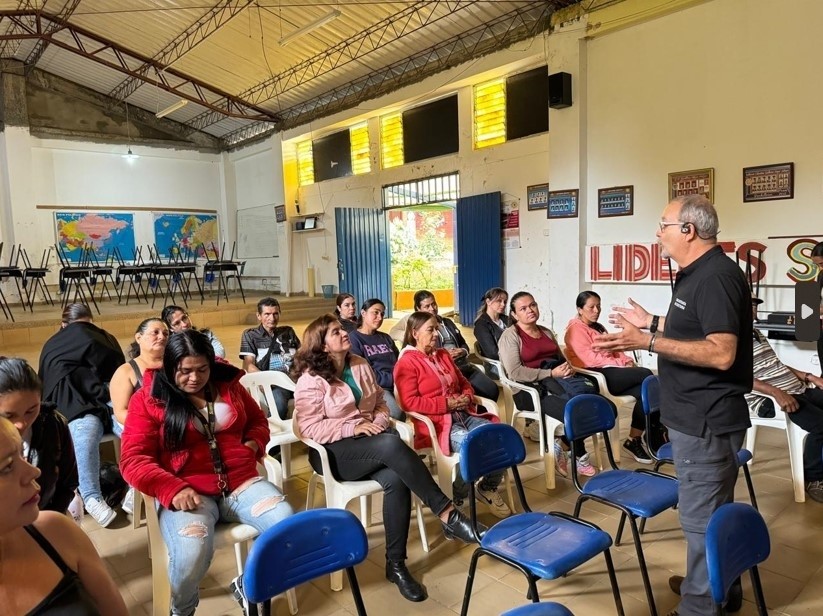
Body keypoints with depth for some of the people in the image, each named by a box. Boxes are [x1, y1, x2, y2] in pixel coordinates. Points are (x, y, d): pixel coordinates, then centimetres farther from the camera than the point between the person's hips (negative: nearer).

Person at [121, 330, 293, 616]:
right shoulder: (147, 399, 1)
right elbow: (134, 460, -6)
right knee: (192, 552, -33)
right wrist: (172, 489, -22)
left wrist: (253, 444, 2)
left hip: (241, 481, 3)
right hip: (187, 491, -3)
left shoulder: (228, 385, 11)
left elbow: (258, 421, 26)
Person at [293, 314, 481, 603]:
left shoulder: (360, 365, 10)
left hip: (370, 445, 6)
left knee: (396, 479, -28)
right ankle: (448, 515, -29)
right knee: (391, 445, -34)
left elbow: (380, 404, 16)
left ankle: (396, 564, -15)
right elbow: (310, 428, -13)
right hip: (334, 451, -5)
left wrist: (378, 423, -7)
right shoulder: (311, 380, -8)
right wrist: (355, 427, -20)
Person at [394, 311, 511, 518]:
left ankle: (488, 488, 10)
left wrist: (467, 396, 4)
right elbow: (410, 403, -14)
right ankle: (454, 498, -5)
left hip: (463, 414, 7)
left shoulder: (443, 354, 19)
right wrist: (446, 404, -16)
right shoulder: (406, 363, -5)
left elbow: (464, 382, 28)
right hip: (435, 422, -7)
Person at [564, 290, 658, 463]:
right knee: (647, 375, -20)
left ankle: (635, 440, -14)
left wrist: (628, 361, -1)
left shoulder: (599, 328, 26)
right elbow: (590, 358, -14)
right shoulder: (576, 329, -3)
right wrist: (622, 365, -14)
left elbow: (615, 350, 21)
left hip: (610, 373, 8)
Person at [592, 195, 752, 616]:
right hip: (698, 416, 11)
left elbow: (721, 353, -29)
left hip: (706, 421, -11)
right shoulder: (698, 274, 11)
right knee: (715, 512, 24)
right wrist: (651, 323, 23)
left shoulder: (716, 276, -21)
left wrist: (648, 342, -32)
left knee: (702, 518, 2)